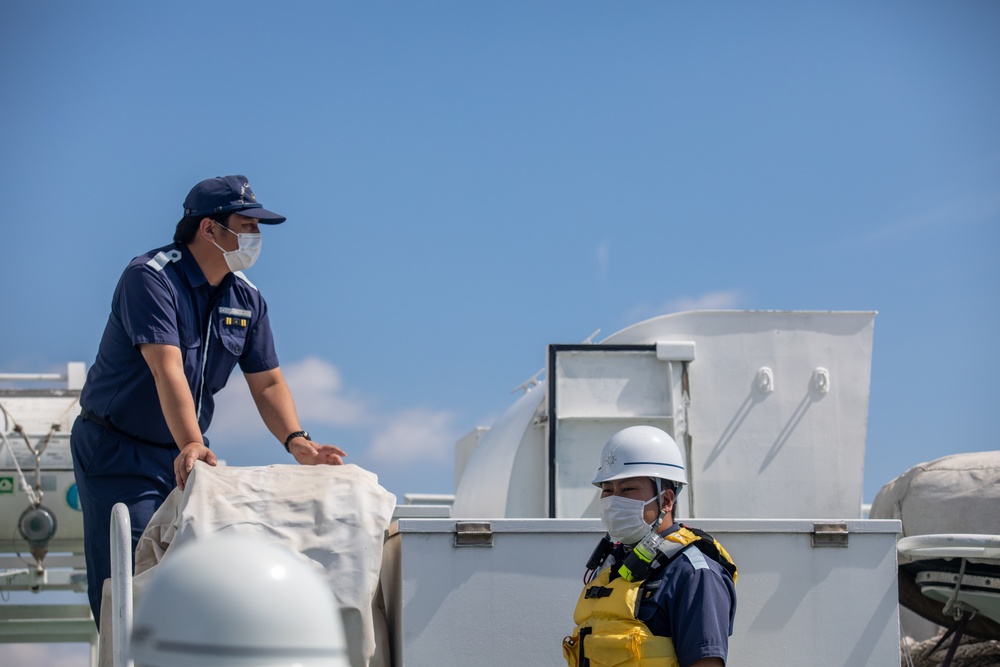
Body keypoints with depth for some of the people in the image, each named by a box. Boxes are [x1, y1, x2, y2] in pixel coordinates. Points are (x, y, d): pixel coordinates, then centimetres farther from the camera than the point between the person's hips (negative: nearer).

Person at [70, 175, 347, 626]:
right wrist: (192, 445, -44)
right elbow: (167, 369, -32)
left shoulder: (246, 298, 4)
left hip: (186, 456, 7)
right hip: (119, 450, -6)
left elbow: (267, 382, 4)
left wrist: (296, 441, -15)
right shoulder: (150, 277, -19)